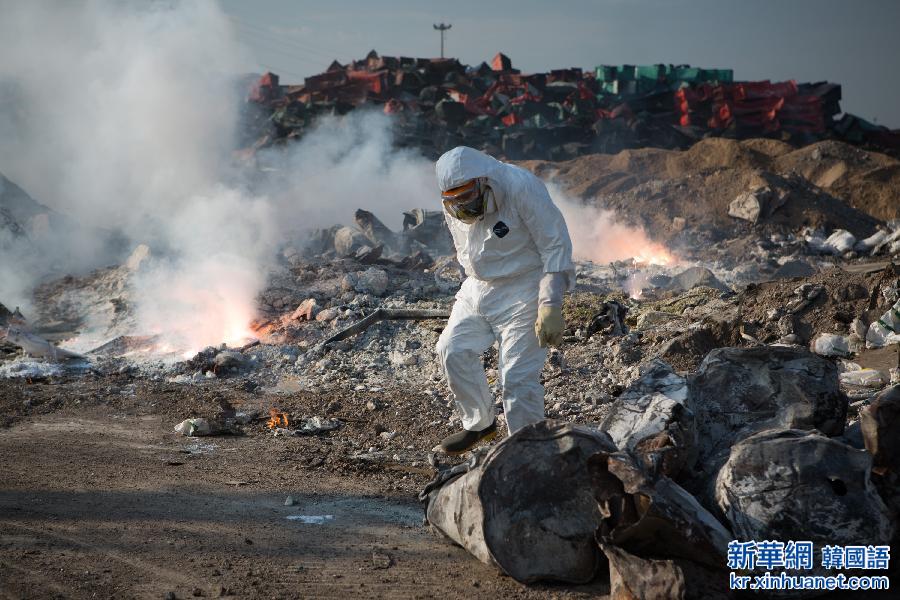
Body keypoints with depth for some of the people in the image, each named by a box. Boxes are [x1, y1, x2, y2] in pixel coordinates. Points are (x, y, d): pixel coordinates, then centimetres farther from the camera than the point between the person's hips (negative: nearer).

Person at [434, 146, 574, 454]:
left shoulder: (521, 188, -24)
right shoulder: (453, 207, -4)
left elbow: (556, 245, -21)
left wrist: (550, 305, -24)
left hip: (522, 289, -7)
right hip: (478, 287, 7)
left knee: (518, 377, -10)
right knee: (453, 350, 3)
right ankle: (479, 424, 23)